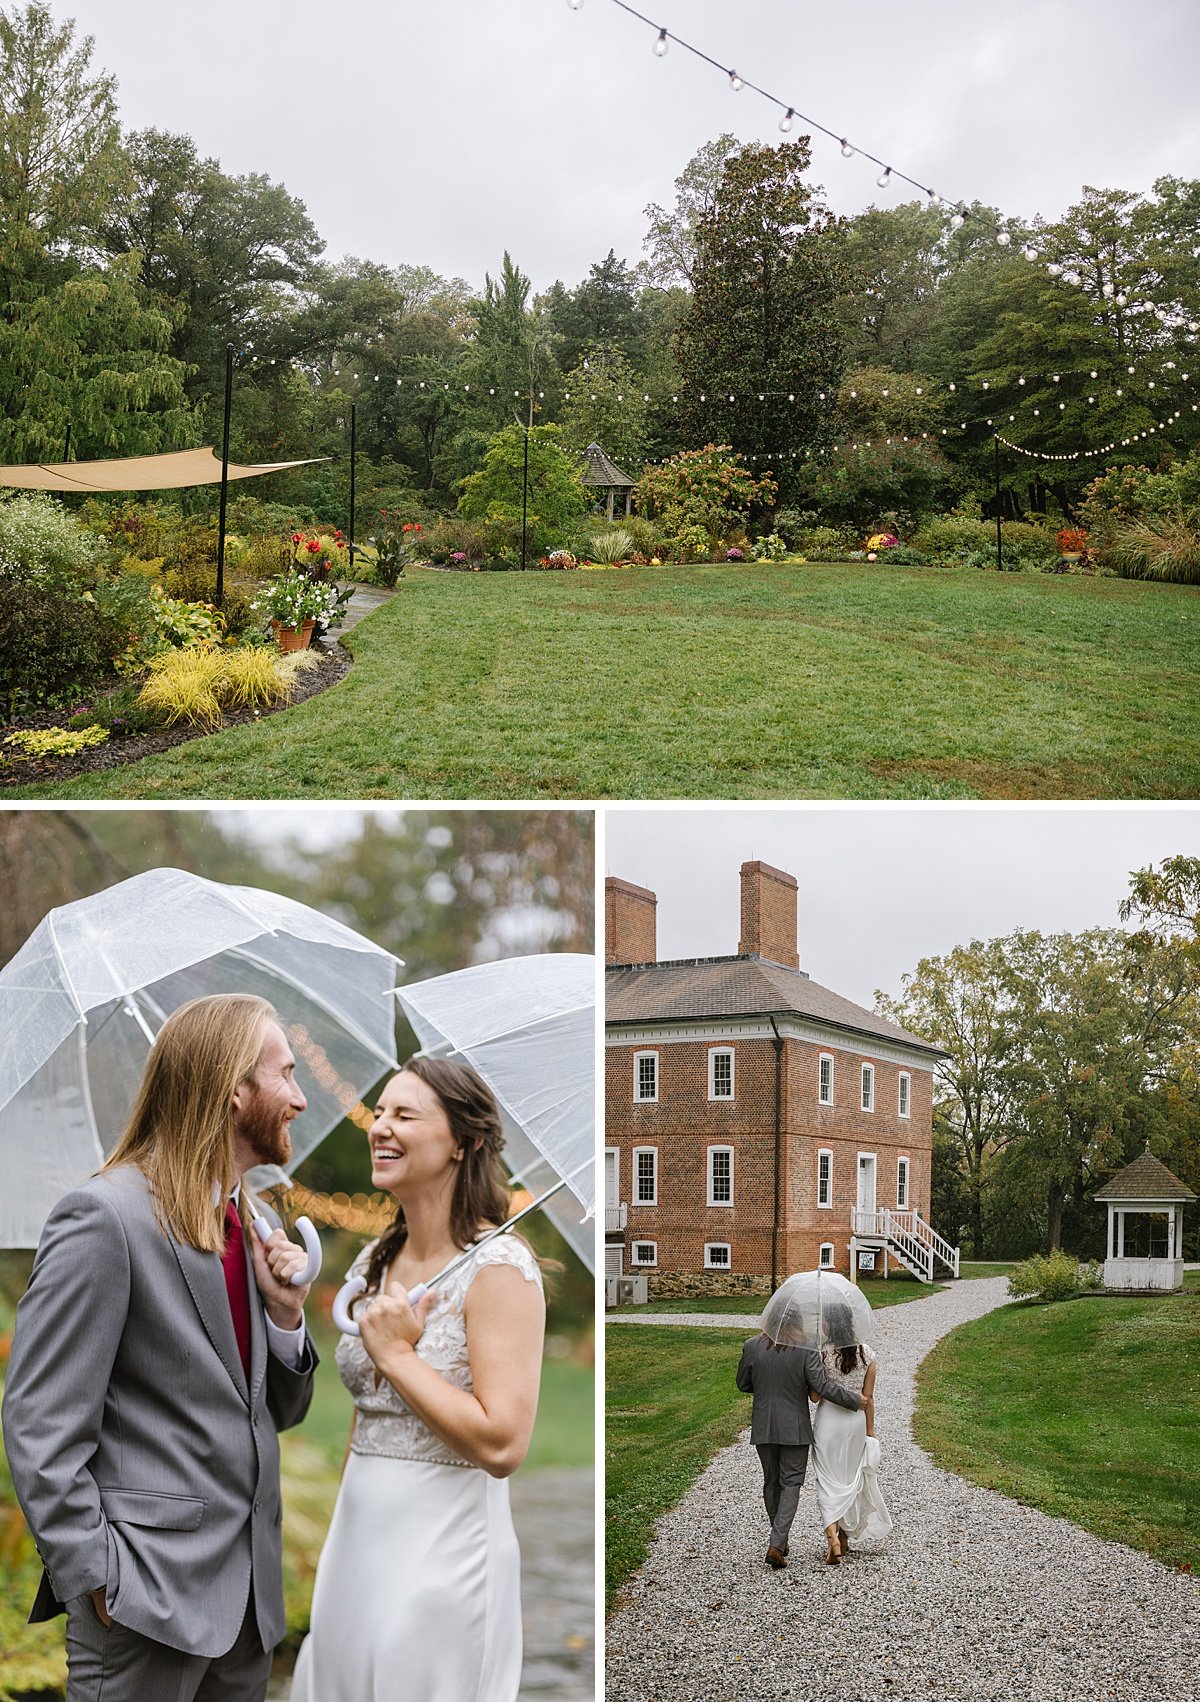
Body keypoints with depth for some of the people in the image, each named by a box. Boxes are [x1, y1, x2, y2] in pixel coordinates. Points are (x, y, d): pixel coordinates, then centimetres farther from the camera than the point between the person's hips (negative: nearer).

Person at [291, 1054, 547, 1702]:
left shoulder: (498, 1266, -15)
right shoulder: (375, 1261, 8)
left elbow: (502, 1444, -23)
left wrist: (396, 1354, -17)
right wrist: (337, 1543, 18)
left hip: (442, 1550, -7)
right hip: (355, 1539, 7)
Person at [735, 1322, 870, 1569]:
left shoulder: (751, 1346, -5)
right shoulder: (806, 1350, -14)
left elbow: (743, 1384, 4)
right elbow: (822, 1386, -16)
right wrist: (855, 1400, -4)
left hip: (763, 1426, 3)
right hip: (795, 1428, -3)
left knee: (771, 1482, 17)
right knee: (791, 1484, 4)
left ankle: (779, 1541, 28)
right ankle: (776, 1545, -8)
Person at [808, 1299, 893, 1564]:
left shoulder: (821, 1353, -14)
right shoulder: (866, 1353, -2)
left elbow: (815, 1396, -11)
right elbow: (868, 1397, 2)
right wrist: (870, 1430, 10)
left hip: (828, 1420, -4)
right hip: (856, 1421, 4)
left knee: (828, 1482, 1)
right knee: (850, 1479, 18)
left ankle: (832, 1536, -16)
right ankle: (845, 1536, 28)